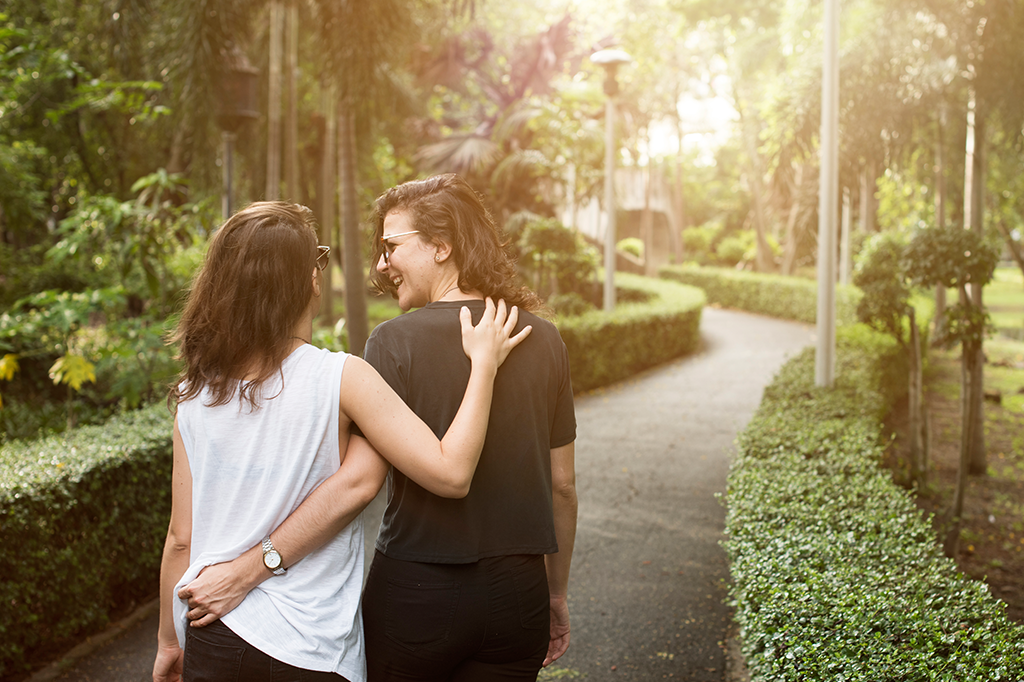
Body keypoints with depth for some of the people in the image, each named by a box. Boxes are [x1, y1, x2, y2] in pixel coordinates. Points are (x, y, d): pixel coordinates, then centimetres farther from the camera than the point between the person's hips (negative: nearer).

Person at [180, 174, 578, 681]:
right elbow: (561, 484, 5)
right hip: (517, 591, 4)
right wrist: (557, 595, 17)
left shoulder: (395, 342, -13)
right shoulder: (542, 340, 0)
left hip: (415, 590, -4)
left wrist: (246, 570, -18)